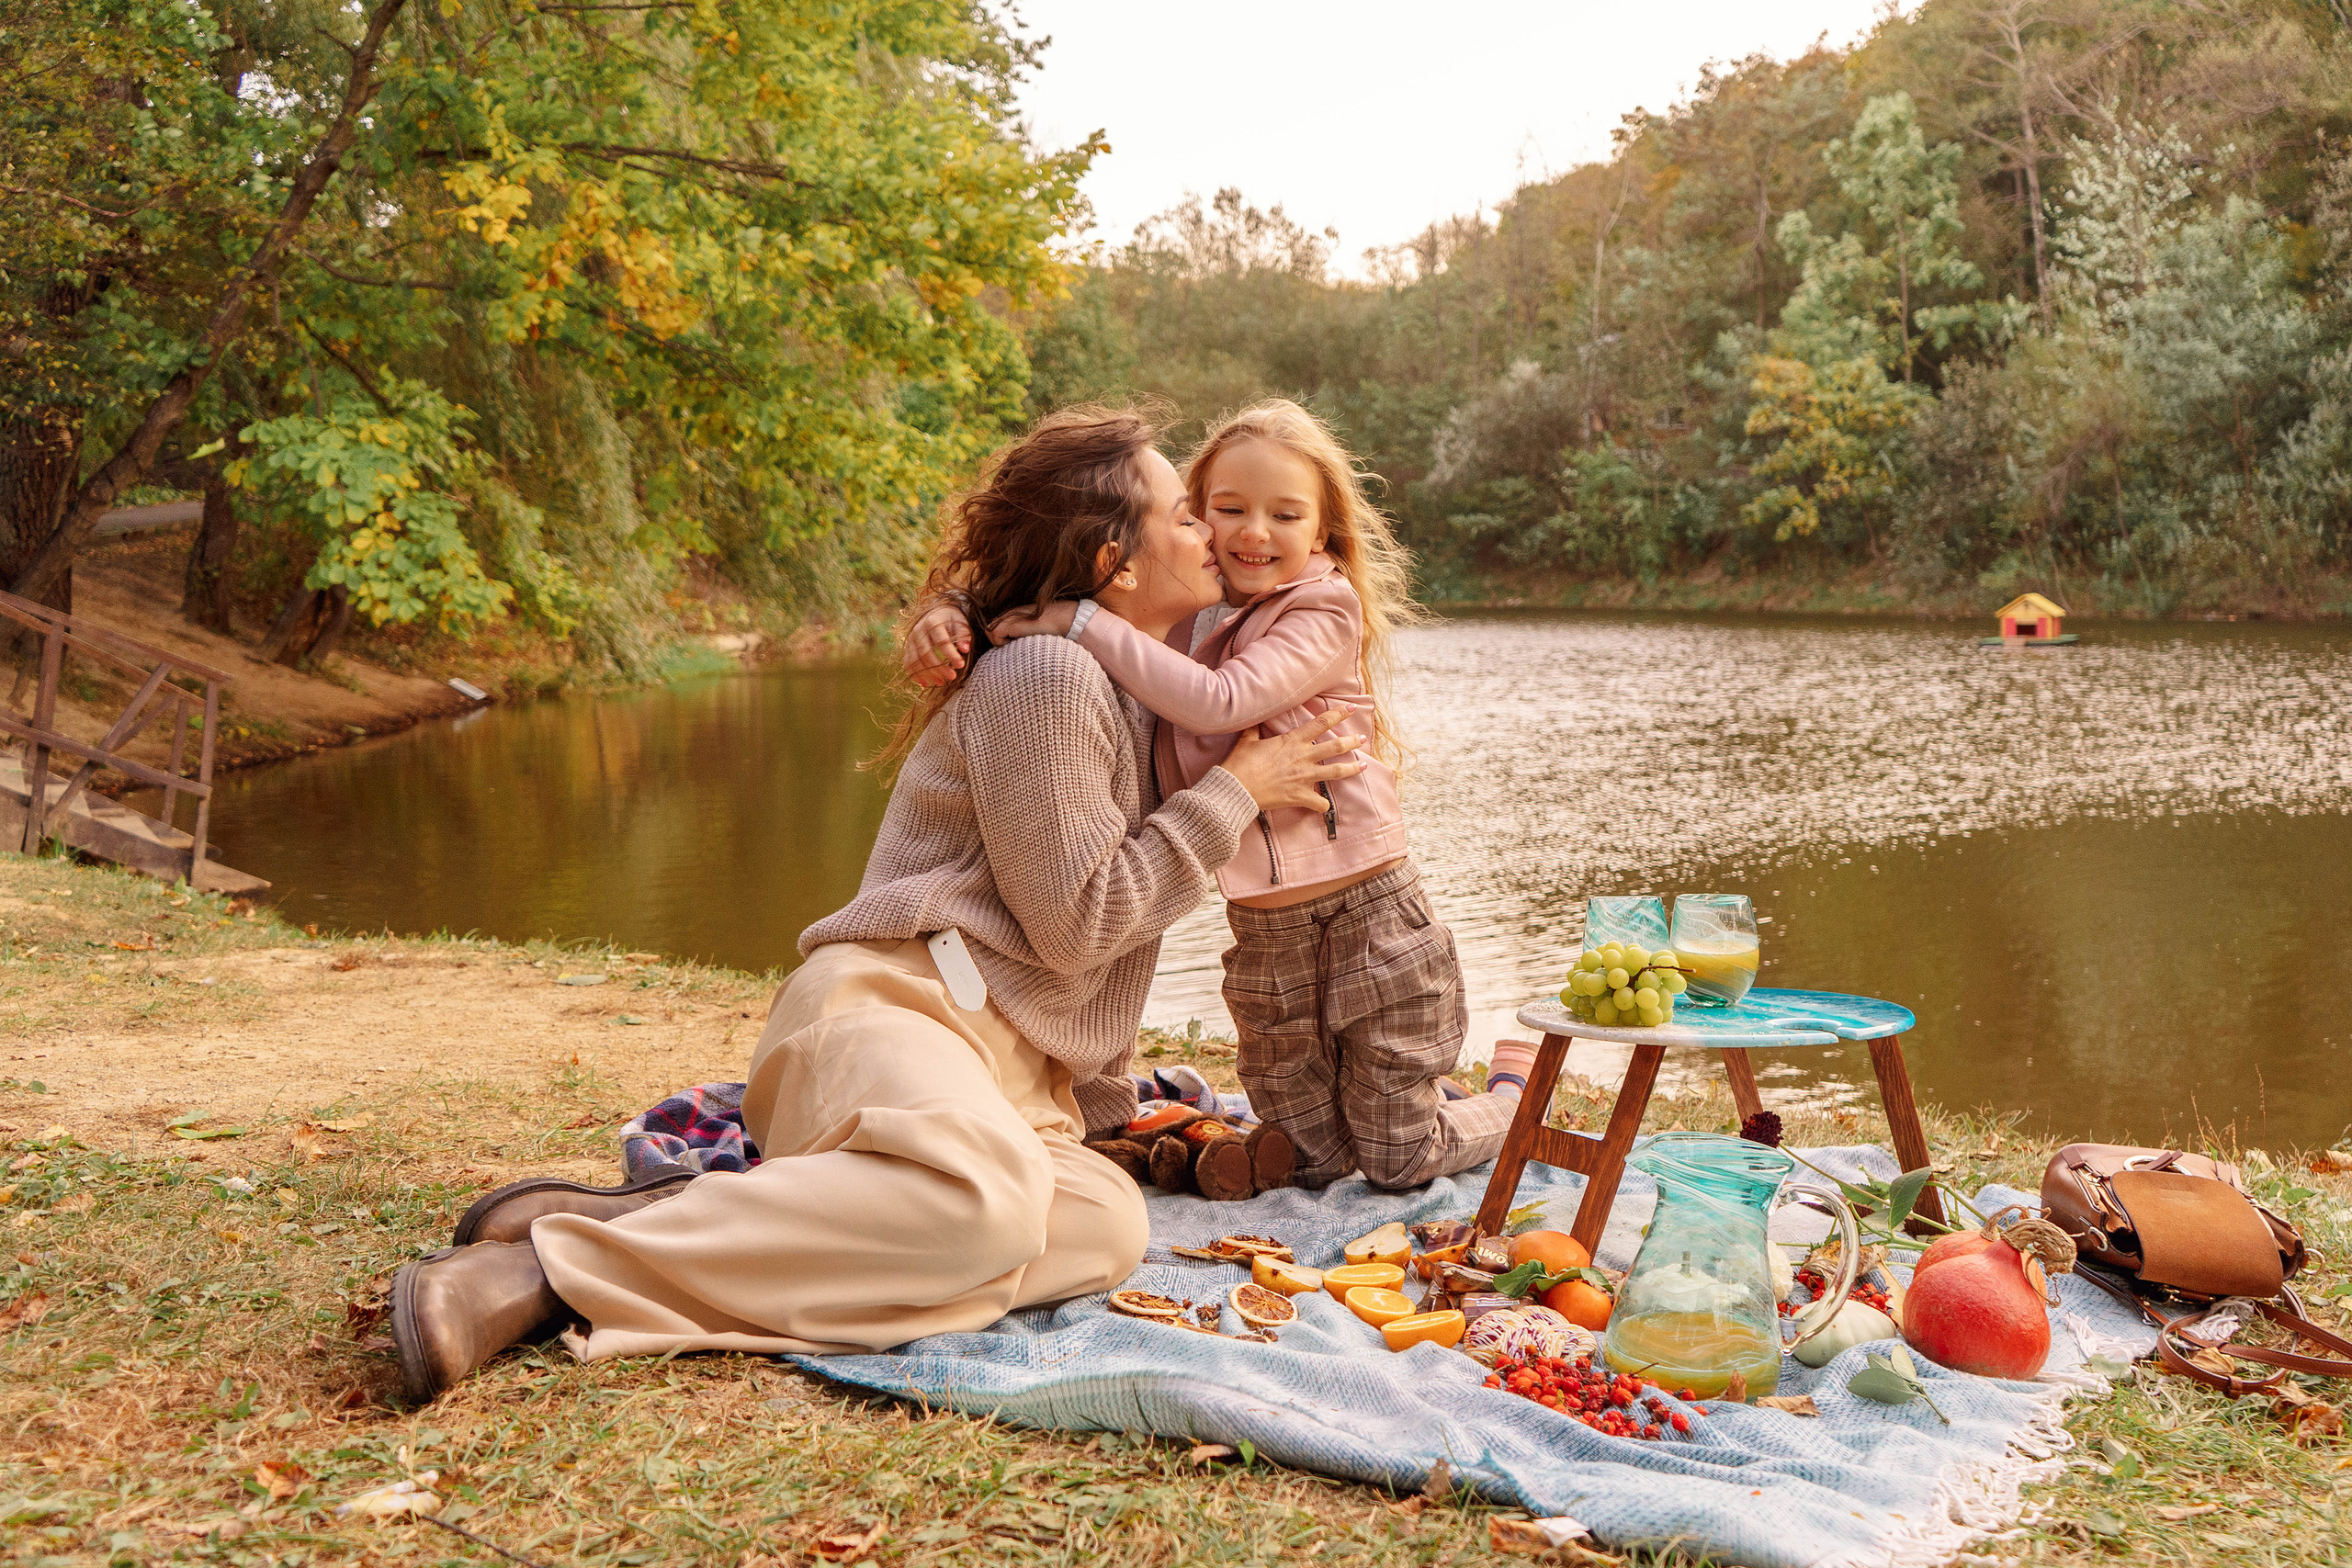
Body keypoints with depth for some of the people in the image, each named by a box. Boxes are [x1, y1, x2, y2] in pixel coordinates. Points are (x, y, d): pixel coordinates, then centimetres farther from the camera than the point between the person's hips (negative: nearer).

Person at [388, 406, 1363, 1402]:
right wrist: (1233, 793, -3)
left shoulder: (1121, 682, 25)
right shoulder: (1044, 670, -6)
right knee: (981, 1194, -41)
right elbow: (1077, 922, -9)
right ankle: (545, 1265, -32)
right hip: (897, 1000, -9)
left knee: (1106, 1224, -24)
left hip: (1011, 1072, 9)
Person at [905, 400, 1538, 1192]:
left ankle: (1516, 1080, 37)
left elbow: (1221, 703, -26)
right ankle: (1423, 1083, 40)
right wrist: (950, 628, -17)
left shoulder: (1327, 608, -11)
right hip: (1263, 936, 5)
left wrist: (1086, 621, -27)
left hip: (1368, 912, -5)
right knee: (1307, 1161, 12)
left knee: (1397, 1162, 8)